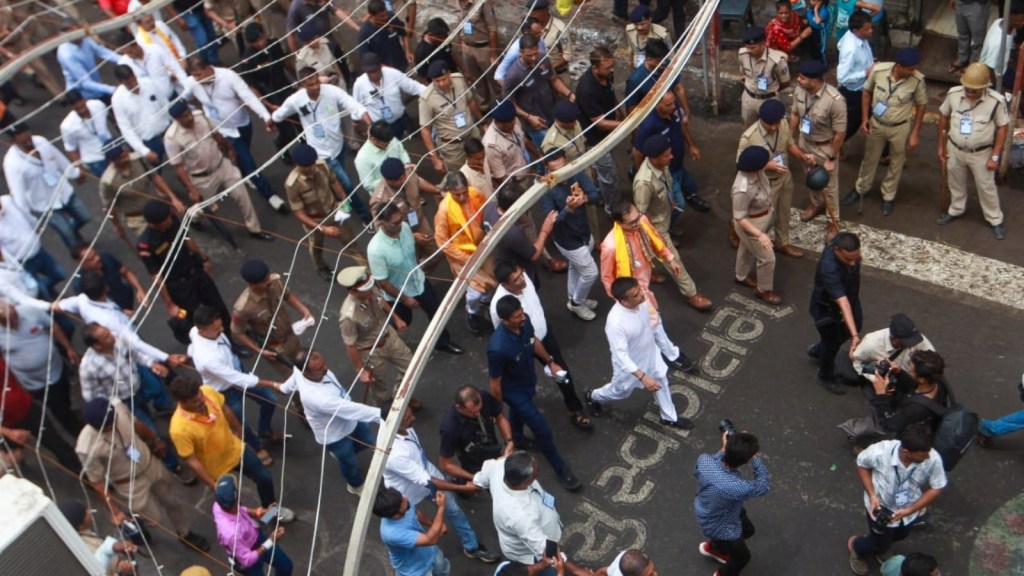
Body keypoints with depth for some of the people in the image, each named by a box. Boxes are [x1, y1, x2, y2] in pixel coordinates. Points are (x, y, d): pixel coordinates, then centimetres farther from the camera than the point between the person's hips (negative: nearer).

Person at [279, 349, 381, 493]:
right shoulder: (316, 397, -48)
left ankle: (339, 452, 56)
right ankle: (356, 485, 54)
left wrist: (284, 388, 27)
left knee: (368, 440, 26)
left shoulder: (301, 369, -22)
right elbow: (348, 408, -49)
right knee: (349, 462, 21)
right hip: (334, 435, -7)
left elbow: (295, 377, 5)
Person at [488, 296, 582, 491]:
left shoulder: (524, 321, -23)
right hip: (514, 390, -6)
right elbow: (495, 384, -25)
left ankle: (517, 438, 67)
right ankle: (561, 471, 27)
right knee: (543, 430, 4)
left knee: (519, 412, 35)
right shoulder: (498, 348, -42)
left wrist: (550, 362, 11)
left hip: (528, 381, 6)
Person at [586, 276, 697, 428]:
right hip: (629, 364, -6)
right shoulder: (616, 323, -44)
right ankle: (593, 397, 55)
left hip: (650, 353, 6)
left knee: (661, 383, 26)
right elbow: (621, 356, -36)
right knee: (620, 391, 23)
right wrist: (643, 377, -39)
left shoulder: (643, 299, -24)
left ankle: (670, 417, 53)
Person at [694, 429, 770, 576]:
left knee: (747, 530, 34)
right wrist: (754, 457, -26)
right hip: (719, 526, -6)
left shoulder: (704, 460, -31)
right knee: (742, 556, 26)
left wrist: (722, 451, -12)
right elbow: (764, 485, -23)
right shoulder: (737, 487, -46)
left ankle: (711, 547, 59)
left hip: (707, 510, 6)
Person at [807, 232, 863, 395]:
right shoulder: (829, 269, -46)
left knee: (855, 326, 29)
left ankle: (818, 350, 55)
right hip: (827, 306, -7)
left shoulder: (842, 241, -25)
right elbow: (842, 303, -47)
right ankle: (826, 376, 46)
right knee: (833, 342, 15)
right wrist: (854, 335, -49)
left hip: (849, 296, 8)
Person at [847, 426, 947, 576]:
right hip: (881, 506, -3)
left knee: (901, 535, 31)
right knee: (881, 545, 19)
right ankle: (856, 545, 52)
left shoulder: (933, 459, -34)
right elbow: (862, 463, -15)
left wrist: (910, 510, -25)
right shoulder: (880, 452, -39)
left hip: (909, 508, 3)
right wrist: (872, 495, -24)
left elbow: (936, 488, -17)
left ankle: (875, 539, 64)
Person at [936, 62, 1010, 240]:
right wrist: (941, 146, 5)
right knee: (956, 183, 23)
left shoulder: (996, 100, -24)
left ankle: (995, 220, 32)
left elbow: (1003, 127, -12)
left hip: (981, 153, -2)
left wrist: (995, 156, -11)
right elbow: (943, 117, 0)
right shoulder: (953, 94, -16)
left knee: (986, 187, 13)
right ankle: (956, 210, 47)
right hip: (955, 149, 3)